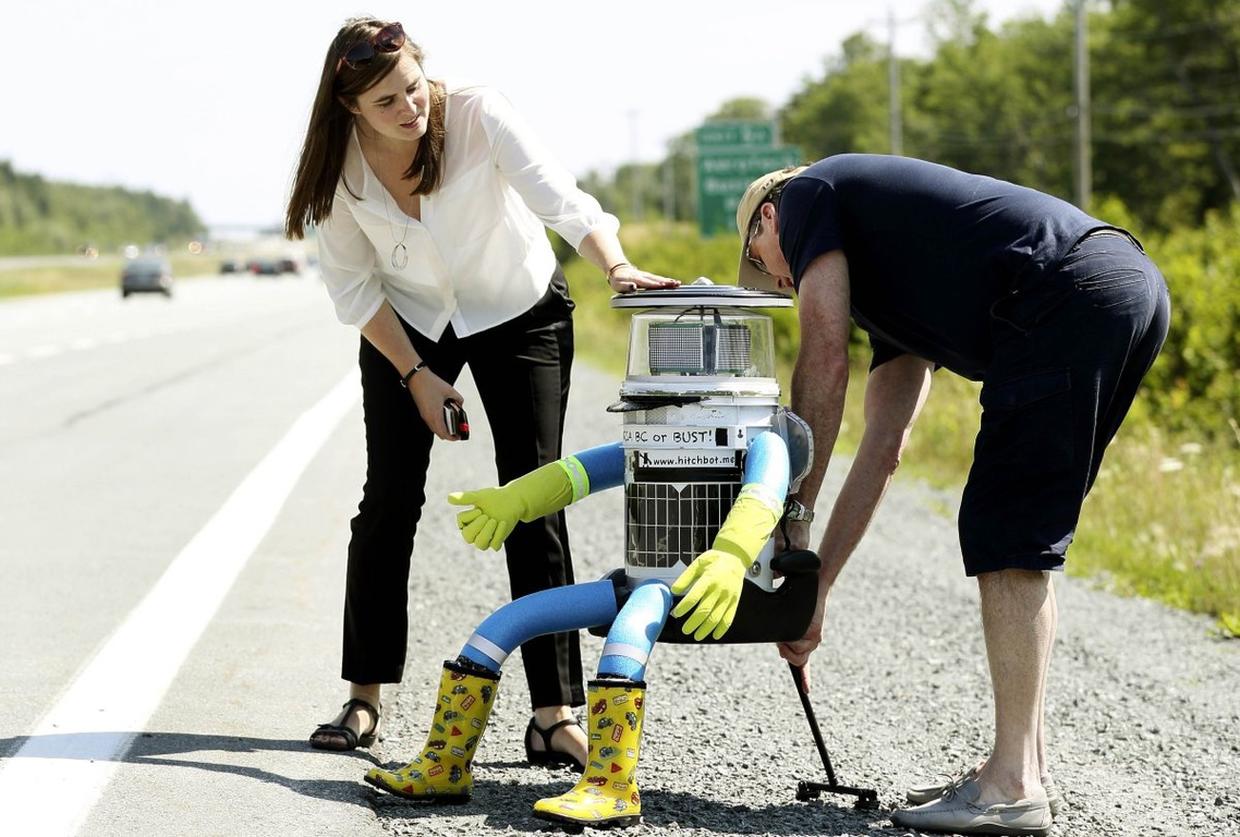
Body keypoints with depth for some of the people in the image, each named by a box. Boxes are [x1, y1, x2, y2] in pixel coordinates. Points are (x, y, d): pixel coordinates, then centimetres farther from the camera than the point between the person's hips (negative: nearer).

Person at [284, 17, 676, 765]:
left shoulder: (477, 114, -27)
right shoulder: (341, 164, -18)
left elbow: (559, 197, -39)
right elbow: (353, 285, -8)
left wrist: (617, 265, -56)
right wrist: (416, 374, -14)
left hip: (520, 315, -2)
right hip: (406, 322, 2)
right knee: (390, 501, -2)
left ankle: (555, 717, -12)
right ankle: (364, 700, 12)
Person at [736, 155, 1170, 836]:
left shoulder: (809, 193, 15)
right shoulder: (887, 280, 35)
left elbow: (825, 363, 4)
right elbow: (884, 445, 30)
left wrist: (794, 511, 10)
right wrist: (817, 586, 30)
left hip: (1071, 290, -9)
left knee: (1006, 542, -5)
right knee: (1021, 543, 15)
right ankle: (1025, 767, 20)